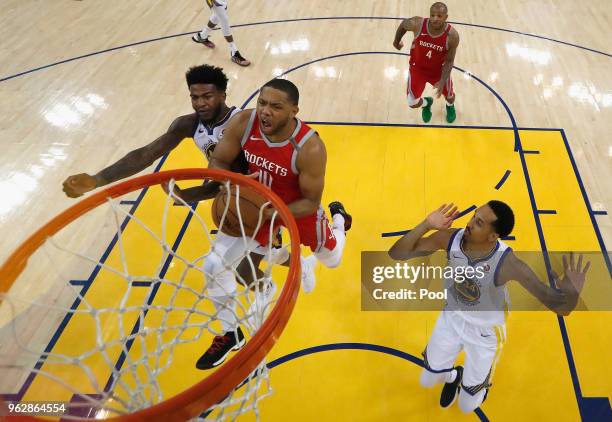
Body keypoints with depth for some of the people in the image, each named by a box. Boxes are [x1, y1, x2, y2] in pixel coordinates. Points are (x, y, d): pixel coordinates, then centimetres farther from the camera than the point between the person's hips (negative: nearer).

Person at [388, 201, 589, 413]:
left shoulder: (508, 263, -35)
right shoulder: (450, 238, -26)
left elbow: (559, 307, -30)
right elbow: (396, 254, -26)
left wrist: (571, 294, -54)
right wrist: (426, 225, -39)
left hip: (485, 331, -2)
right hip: (451, 318, 3)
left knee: (467, 406, 14)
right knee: (427, 381, 19)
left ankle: (480, 385, 51)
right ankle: (453, 376, 55)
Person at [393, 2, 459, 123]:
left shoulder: (452, 35, -29)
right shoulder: (418, 24, -29)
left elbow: (449, 61, -17)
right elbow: (403, 24, -6)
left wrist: (442, 81, -28)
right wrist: (396, 42, 11)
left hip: (439, 70, 0)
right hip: (418, 68, 0)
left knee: (449, 96, 19)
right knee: (413, 103, 0)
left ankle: (450, 106, 61)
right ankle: (426, 103, 41)